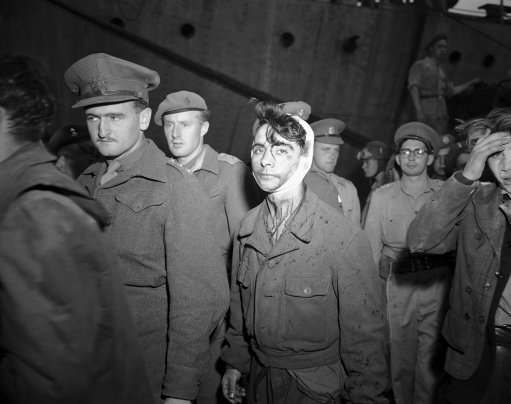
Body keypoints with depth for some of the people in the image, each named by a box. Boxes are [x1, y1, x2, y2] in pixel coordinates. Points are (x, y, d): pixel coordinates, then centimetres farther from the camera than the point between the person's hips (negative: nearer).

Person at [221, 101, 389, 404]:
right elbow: (239, 305, 6)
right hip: (258, 377, 5)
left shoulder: (345, 237, -23)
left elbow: (364, 333, -15)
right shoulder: (248, 227, -6)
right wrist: (235, 362, 10)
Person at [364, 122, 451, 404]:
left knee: (430, 353, 10)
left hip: (437, 283, 0)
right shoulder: (381, 196, 3)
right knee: (399, 351, 11)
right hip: (397, 284, 0)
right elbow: (371, 246, 3)